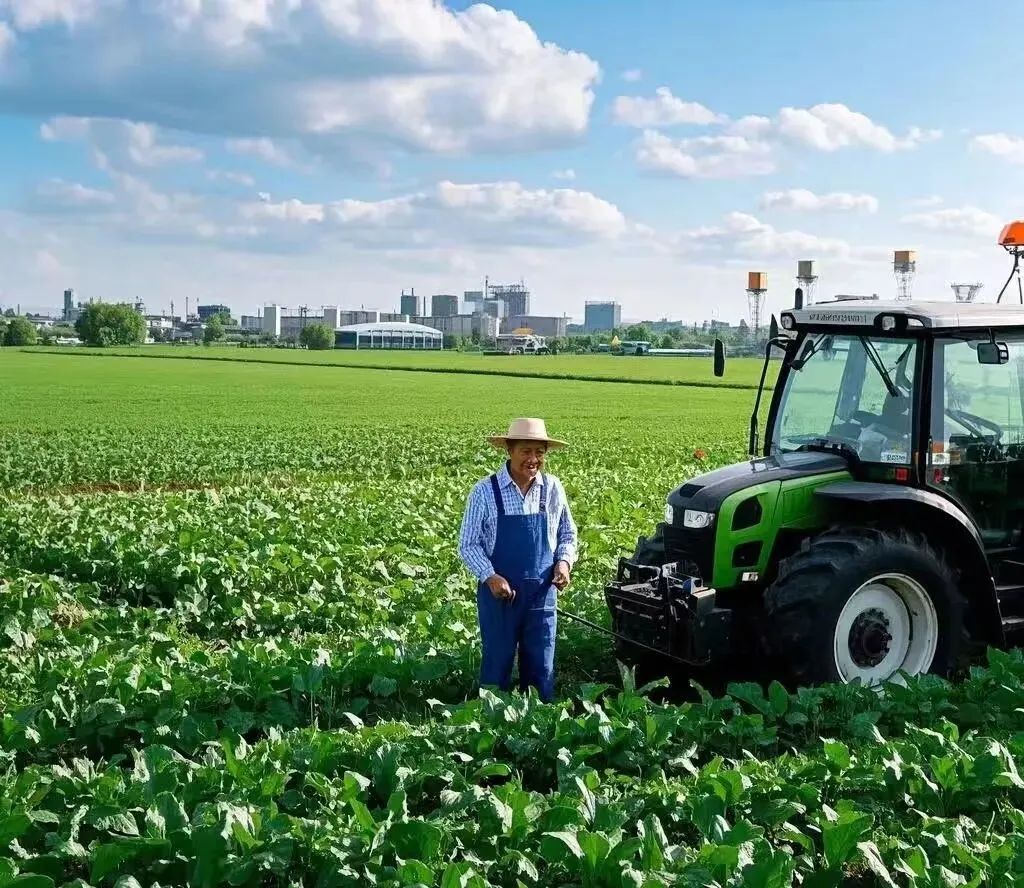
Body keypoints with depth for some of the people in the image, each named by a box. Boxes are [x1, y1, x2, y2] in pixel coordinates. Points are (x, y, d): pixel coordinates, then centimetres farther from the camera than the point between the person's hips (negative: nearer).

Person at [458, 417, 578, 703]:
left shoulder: (553, 489, 0)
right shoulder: (485, 491, -9)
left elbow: (567, 534, 12)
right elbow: (468, 544, -5)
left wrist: (564, 561, -8)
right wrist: (489, 576, -19)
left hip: (542, 593, 2)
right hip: (499, 593, -2)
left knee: (541, 667, 10)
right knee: (497, 664, 8)